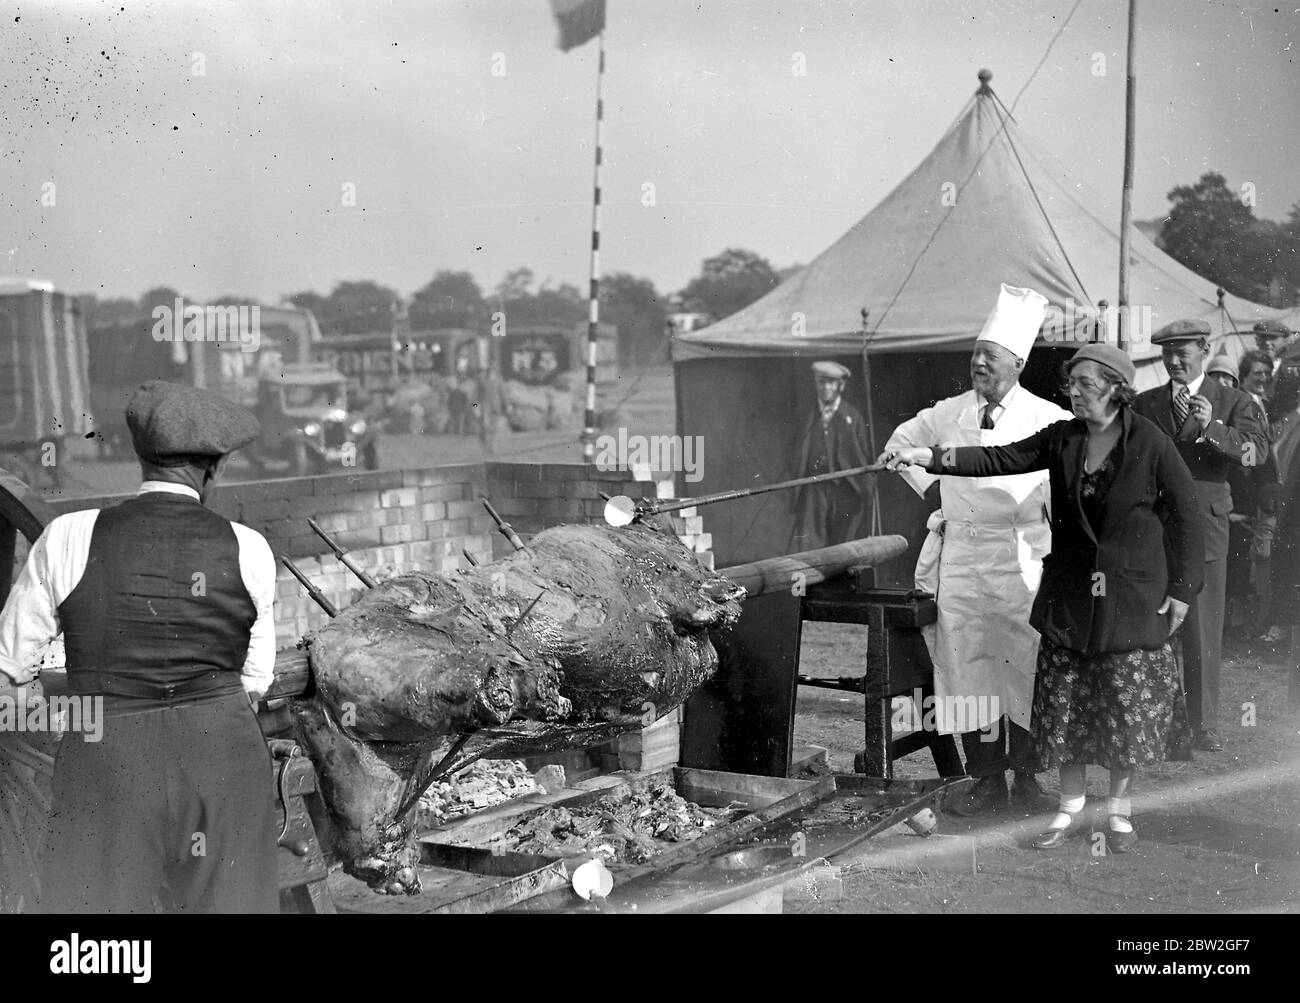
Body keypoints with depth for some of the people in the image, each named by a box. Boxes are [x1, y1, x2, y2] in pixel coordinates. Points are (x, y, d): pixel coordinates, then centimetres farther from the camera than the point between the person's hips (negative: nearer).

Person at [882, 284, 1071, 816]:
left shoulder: (1047, 418, -2)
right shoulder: (948, 413, 8)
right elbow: (899, 442, 24)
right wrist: (930, 487, 13)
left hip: (1023, 555, -3)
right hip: (960, 555, 3)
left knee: (1025, 663, 0)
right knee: (965, 662, 4)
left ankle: (1026, 777, 14)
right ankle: (987, 780, 15)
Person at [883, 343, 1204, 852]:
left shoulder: (1151, 444, -11)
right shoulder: (1061, 438, 1)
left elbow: (1185, 515, -5)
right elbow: (1000, 458, -5)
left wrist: (1181, 589, -4)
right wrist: (926, 455, -16)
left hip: (1132, 599, -4)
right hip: (1069, 597, 4)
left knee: (1129, 709, 5)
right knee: (1064, 703, 8)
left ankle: (1119, 810, 24)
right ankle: (1070, 806, 25)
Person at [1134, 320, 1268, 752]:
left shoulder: (1233, 402, 7)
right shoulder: (1143, 404, 13)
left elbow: (1258, 448, -8)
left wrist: (1212, 429, -24)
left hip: (1203, 522, -1)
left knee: (1203, 629, 1)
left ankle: (1204, 724, 11)